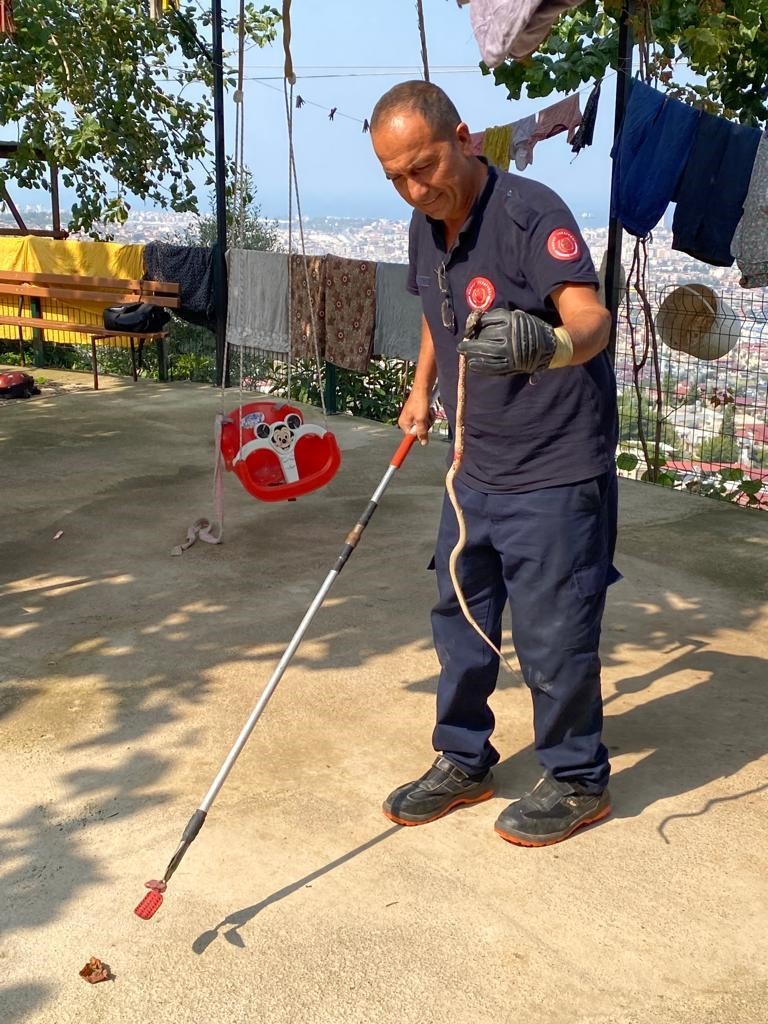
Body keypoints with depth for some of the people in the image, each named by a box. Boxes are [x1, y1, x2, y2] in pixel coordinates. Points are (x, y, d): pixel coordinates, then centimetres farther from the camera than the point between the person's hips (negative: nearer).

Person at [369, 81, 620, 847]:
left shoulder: (531, 211, -22)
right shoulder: (427, 224, 2)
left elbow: (590, 315, -38)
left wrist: (553, 344, -58)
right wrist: (421, 389, 19)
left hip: (556, 468, -8)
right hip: (477, 466, 8)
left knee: (552, 635, 2)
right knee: (460, 617, 17)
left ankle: (578, 782, 24)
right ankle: (463, 762, 36)